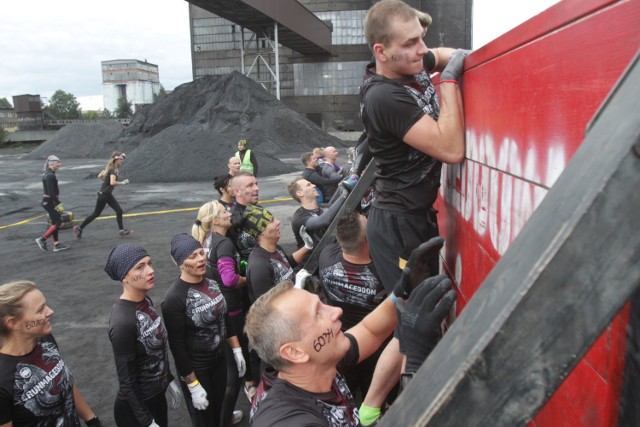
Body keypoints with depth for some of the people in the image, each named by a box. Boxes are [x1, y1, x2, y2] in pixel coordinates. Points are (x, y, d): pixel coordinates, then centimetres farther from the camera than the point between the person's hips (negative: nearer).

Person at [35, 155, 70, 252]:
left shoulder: (49, 174, 12)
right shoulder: (50, 176, -19)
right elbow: (51, 192, -24)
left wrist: (57, 203, 21)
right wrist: (58, 204, -21)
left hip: (48, 201, 10)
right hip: (49, 202, -10)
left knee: (55, 223, 12)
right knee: (58, 223, -5)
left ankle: (56, 244, 17)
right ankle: (42, 239, 3)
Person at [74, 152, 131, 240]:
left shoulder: (109, 167, 7)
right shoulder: (113, 169, -21)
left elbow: (99, 176, 13)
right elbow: (112, 182, -34)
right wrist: (122, 183, -21)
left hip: (108, 194, 9)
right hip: (103, 195, -9)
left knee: (119, 211, 6)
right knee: (96, 214, 3)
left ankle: (122, 230, 10)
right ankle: (79, 228, 15)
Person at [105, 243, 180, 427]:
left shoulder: (145, 301, -5)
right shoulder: (122, 322, -29)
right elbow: (126, 381, -22)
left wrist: (170, 381, 15)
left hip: (157, 394, 7)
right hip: (137, 405, -7)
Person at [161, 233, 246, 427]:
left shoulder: (211, 282, -4)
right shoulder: (174, 298, -24)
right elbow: (177, 346, -20)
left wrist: (237, 350, 9)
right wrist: (193, 386, -17)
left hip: (220, 358, 6)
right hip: (195, 367, -5)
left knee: (217, 410, 23)